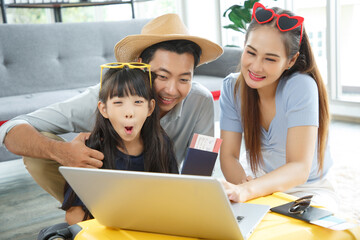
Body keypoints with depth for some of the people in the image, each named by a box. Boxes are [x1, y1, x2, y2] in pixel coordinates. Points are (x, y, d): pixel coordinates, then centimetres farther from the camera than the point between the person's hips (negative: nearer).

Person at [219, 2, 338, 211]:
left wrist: (247, 191, -45)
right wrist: (243, 185, -32)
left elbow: (300, 168, -28)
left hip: (307, 190, -3)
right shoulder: (232, 87, -10)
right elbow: (228, 155, -9)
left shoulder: (302, 87, -22)